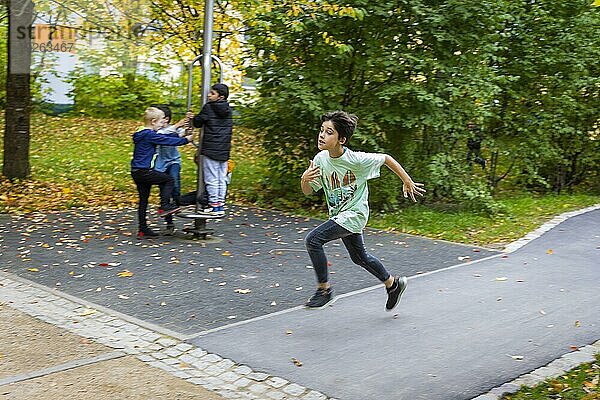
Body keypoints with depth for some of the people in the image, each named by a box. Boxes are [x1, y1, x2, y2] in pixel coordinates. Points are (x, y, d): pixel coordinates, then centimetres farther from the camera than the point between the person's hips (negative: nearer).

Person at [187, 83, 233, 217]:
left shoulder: (208, 107, -10)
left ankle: (214, 206, 0)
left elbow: (198, 123, -3)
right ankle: (221, 205, 13)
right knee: (222, 179, 11)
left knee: (211, 179, 0)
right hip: (224, 150, 6)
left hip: (211, 150, -6)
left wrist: (193, 118, 20)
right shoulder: (228, 109, 8)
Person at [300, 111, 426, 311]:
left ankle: (324, 289, -4)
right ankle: (393, 284, 43)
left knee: (312, 240, -20)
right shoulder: (320, 159, -8)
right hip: (338, 215, 7)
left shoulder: (356, 160, -23)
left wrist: (407, 182, 0)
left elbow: (386, 158, -8)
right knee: (359, 257, 21)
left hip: (354, 214, -7)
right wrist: (304, 179, -23)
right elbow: (307, 191, 1)